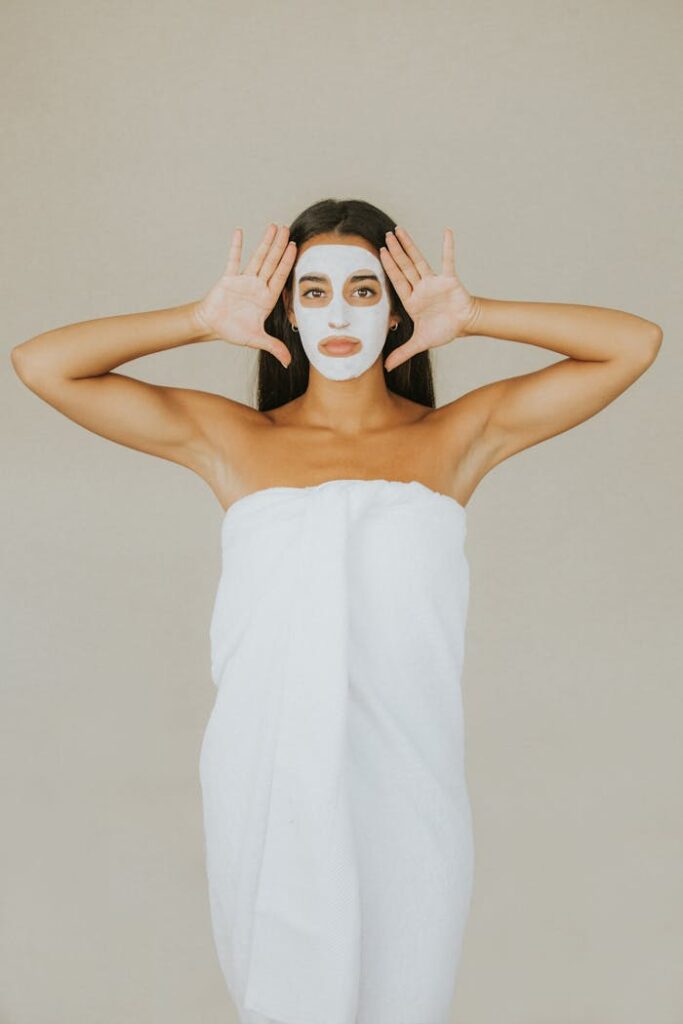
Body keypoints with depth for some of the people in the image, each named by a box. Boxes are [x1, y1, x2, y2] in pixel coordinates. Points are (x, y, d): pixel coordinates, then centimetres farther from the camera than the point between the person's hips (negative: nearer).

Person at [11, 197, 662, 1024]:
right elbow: (40, 364, -1)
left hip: (407, 799, 0)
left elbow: (634, 344, -1)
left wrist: (473, 318, -3)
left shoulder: (455, 438, 2)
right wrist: (202, 321, -3)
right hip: (268, 796, 0)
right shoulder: (233, 442, 1)